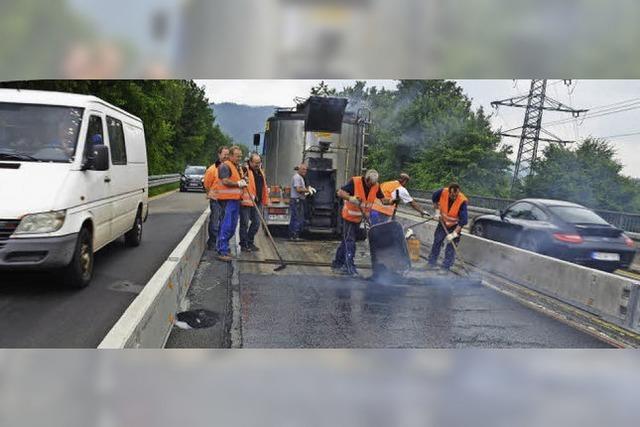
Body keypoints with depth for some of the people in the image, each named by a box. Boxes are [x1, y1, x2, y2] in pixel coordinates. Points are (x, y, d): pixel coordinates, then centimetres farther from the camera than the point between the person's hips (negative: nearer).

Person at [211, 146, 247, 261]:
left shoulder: (238, 167, 21)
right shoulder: (225, 166, -10)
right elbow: (225, 181, -22)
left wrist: (243, 182, 15)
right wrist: (238, 184, -14)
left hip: (236, 199, 10)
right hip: (228, 199, -10)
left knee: (232, 226, 13)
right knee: (227, 226, -10)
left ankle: (221, 246, 24)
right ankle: (222, 251, -6)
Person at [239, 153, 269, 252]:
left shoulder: (261, 172, 16)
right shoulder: (245, 171, -8)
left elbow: (264, 187, 22)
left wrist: (265, 200, 18)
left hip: (257, 202, 7)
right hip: (246, 201, -7)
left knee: (256, 223, 11)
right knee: (245, 223, 1)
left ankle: (250, 243, 24)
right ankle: (244, 244, 10)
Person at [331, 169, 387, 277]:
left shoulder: (376, 186, -4)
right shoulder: (354, 182, -19)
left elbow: (383, 199, 0)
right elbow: (340, 193, -22)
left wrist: (390, 201, -21)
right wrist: (350, 198, -39)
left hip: (359, 218, 6)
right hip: (349, 217, -6)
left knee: (346, 241, 15)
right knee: (349, 242, -7)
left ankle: (337, 264, 26)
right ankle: (350, 268, -3)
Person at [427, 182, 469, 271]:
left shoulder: (462, 201, -32)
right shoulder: (443, 192, -24)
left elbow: (463, 220, -30)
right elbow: (434, 198, 1)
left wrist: (454, 234, -31)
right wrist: (437, 211, -5)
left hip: (455, 225, -3)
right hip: (443, 222, 3)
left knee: (451, 246, -1)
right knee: (437, 242, 11)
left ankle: (445, 267, 8)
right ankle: (431, 263, 26)